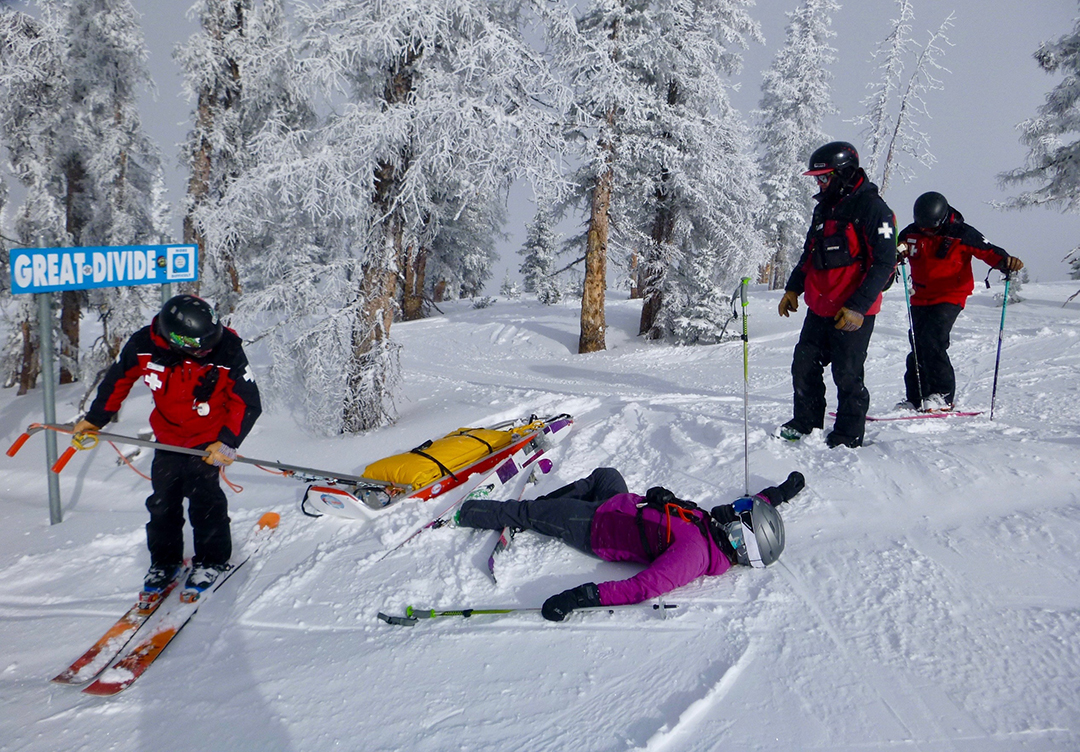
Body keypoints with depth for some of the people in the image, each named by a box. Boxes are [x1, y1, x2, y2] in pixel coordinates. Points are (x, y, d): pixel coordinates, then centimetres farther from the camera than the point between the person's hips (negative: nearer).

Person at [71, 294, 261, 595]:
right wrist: (94, 420, 9)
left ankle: (212, 559, 7)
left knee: (203, 493, -13)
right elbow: (118, 379, 1)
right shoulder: (144, 345, -20)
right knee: (162, 499, 5)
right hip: (168, 434, 3)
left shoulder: (227, 351, -28)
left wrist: (228, 442, -23)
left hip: (209, 437, -3)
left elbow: (248, 403, -17)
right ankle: (165, 560, 26)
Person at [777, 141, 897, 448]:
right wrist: (793, 288, 15)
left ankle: (848, 436, 13)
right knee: (804, 366, 9)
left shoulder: (873, 209, -12)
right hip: (819, 308, 8)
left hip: (853, 313, -8)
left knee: (847, 374, -1)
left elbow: (884, 264, -16)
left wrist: (858, 307, -21)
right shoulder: (824, 208, 14)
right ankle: (806, 423, 25)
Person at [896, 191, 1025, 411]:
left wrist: (1006, 262, -31)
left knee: (932, 340, -21)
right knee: (917, 345, 5)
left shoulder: (962, 234, -10)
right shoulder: (911, 233, 1)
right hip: (921, 298, 5)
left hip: (950, 297, -5)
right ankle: (915, 398, 15)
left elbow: (989, 251, -10)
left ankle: (944, 395, -11)